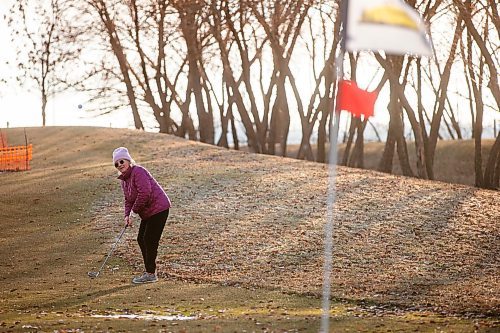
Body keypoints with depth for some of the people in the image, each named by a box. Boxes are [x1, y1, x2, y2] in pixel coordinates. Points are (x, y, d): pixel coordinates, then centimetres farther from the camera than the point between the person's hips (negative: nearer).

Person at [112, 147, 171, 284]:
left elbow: (144, 193, -27)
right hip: (147, 212, 10)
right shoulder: (124, 179, 13)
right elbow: (128, 200, 14)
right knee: (141, 239, 11)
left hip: (158, 208, -10)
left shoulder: (138, 172, -19)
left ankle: (150, 274, -5)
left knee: (149, 240, -10)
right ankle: (149, 271, 20)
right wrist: (127, 215, -4)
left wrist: (134, 211, -18)